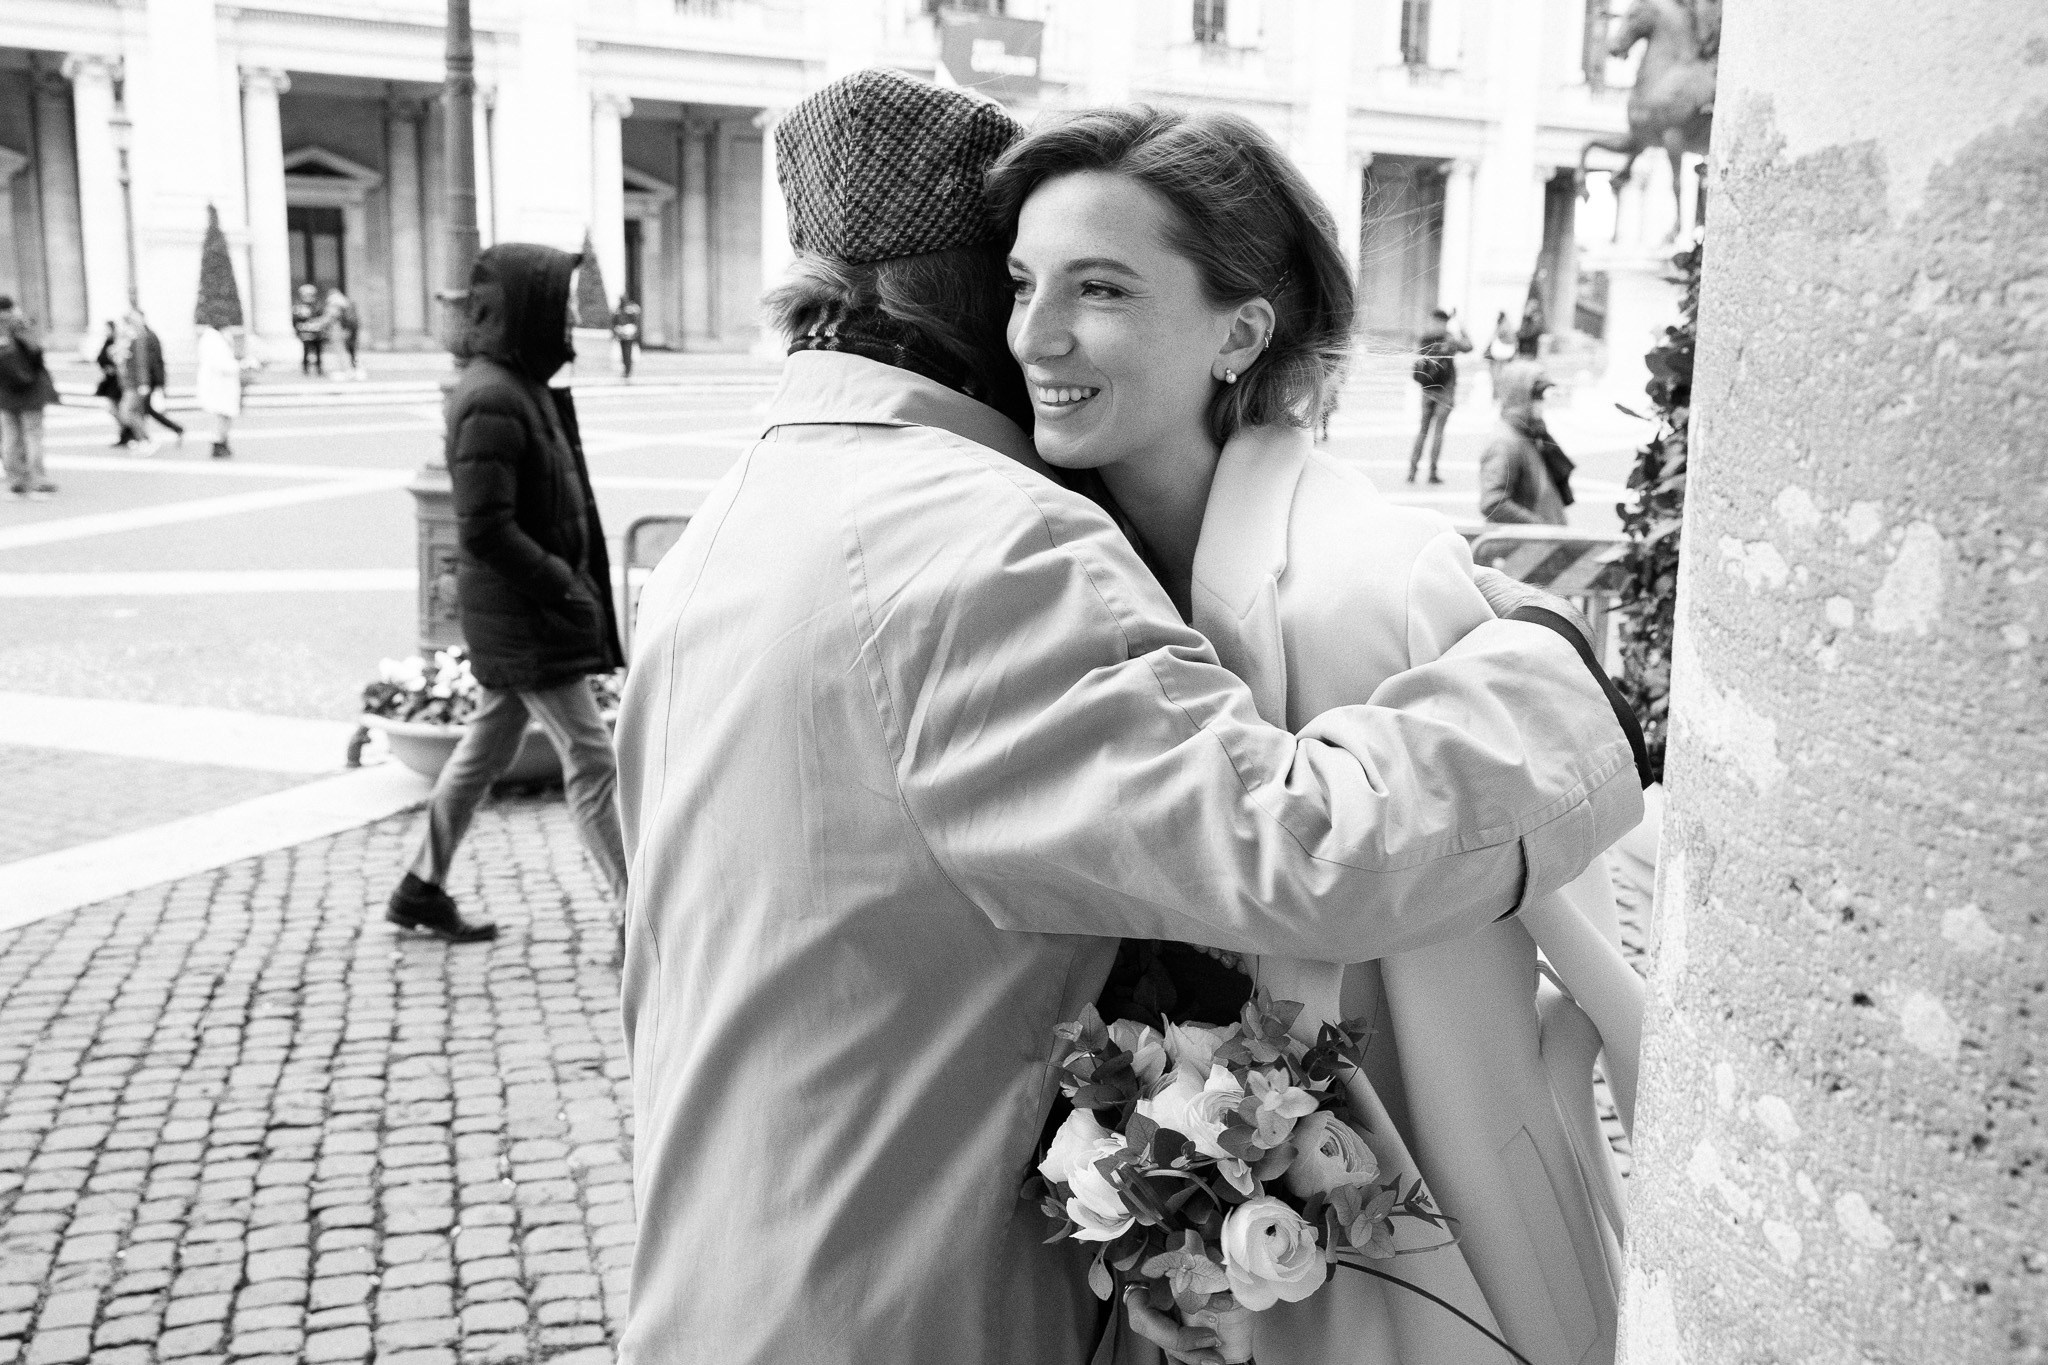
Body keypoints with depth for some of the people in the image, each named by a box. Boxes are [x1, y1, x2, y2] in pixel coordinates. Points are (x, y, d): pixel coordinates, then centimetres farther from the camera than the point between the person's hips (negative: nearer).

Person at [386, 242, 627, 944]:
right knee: (592, 759, -5)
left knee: (487, 748, 19)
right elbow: (484, 530, -24)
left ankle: (421, 889, 31)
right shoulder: (492, 400, -21)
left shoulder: (524, 384, 11)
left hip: (527, 606, 10)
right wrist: (563, 585, -18)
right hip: (521, 610, -10)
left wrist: (571, 579, 11)